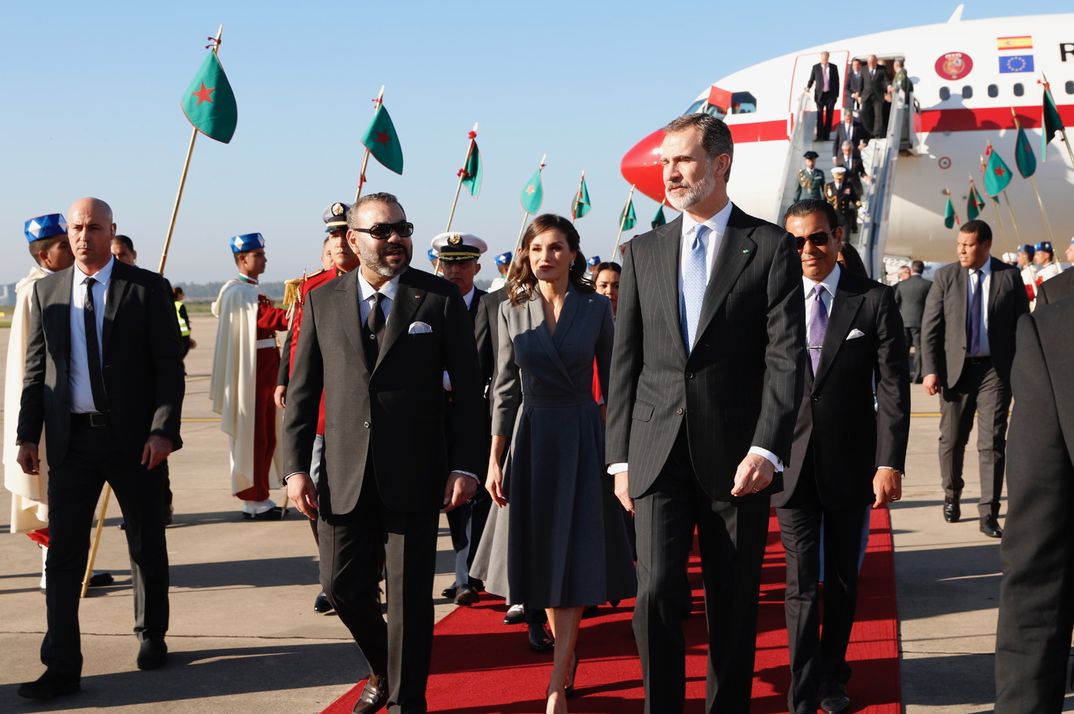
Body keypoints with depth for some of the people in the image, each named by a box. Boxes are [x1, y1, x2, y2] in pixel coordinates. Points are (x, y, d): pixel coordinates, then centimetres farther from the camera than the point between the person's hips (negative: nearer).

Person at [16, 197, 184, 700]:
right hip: (71, 438, 2)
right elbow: (36, 369, 9)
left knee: (146, 545, 12)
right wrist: (28, 435, 2)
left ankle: (152, 636, 32)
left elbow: (169, 365, -6)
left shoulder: (146, 288, -3)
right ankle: (61, 666, 6)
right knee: (63, 552, 1)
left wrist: (163, 430, -15)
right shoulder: (47, 291, 7)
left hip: (133, 437, -2)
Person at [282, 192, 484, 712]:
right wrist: (296, 467, 0)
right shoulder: (322, 302, 6)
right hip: (345, 478, 3)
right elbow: (302, 391, 7)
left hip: (414, 476, -2)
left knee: (410, 597, 4)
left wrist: (465, 465, -7)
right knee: (342, 587, 8)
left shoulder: (440, 298, 0)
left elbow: (468, 389, 0)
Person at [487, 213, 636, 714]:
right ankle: (568, 658, 24)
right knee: (544, 555, 6)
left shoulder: (597, 307, -1)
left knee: (574, 558, -5)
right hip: (532, 438, 2)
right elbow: (504, 388, 5)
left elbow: (612, 382, 2)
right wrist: (494, 460, 1)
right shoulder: (512, 310, 4)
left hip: (583, 437, -2)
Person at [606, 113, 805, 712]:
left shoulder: (771, 247, 1)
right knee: (658, 590, -8)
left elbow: (786, 357, -6)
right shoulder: (645, 251, 11)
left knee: (734, 605, 7)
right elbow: (626, 362, 11)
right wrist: (620, 457, 5)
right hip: (659, 455, 2)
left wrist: (766, 449, -16)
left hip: (737, 456, -2)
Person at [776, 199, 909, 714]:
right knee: (801, 585, -1)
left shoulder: (874, 300, -2)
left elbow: (893, 388, -4)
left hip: (850, 464, 1)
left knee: (842, 581, 15)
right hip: (792, 465, 0)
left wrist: (890, 463, -11)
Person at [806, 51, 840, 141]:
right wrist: (808, 88, -9)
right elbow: (811, 79, 9)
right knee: (820, 116, -3)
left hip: (830, 94, 1)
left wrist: (837, 94, 2)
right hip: (820, 94, -1)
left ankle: (826, 136, 5)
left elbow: (837, 81, 6)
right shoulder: (816, 67, 2)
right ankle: (819, 136, -1)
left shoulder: (833, 67, 4)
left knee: (829, 116, 2)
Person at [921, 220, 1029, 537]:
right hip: (956, 368, 1)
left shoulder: (1009, 277, 1)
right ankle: (952, 496, 31)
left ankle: (988, 514, 2)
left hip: (995, 370, -1)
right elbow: (930, 327, 0)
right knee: (951, 440, 9)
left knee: (992, 443, -2)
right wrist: (930, 370, -7)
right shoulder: (944, 277, 1)